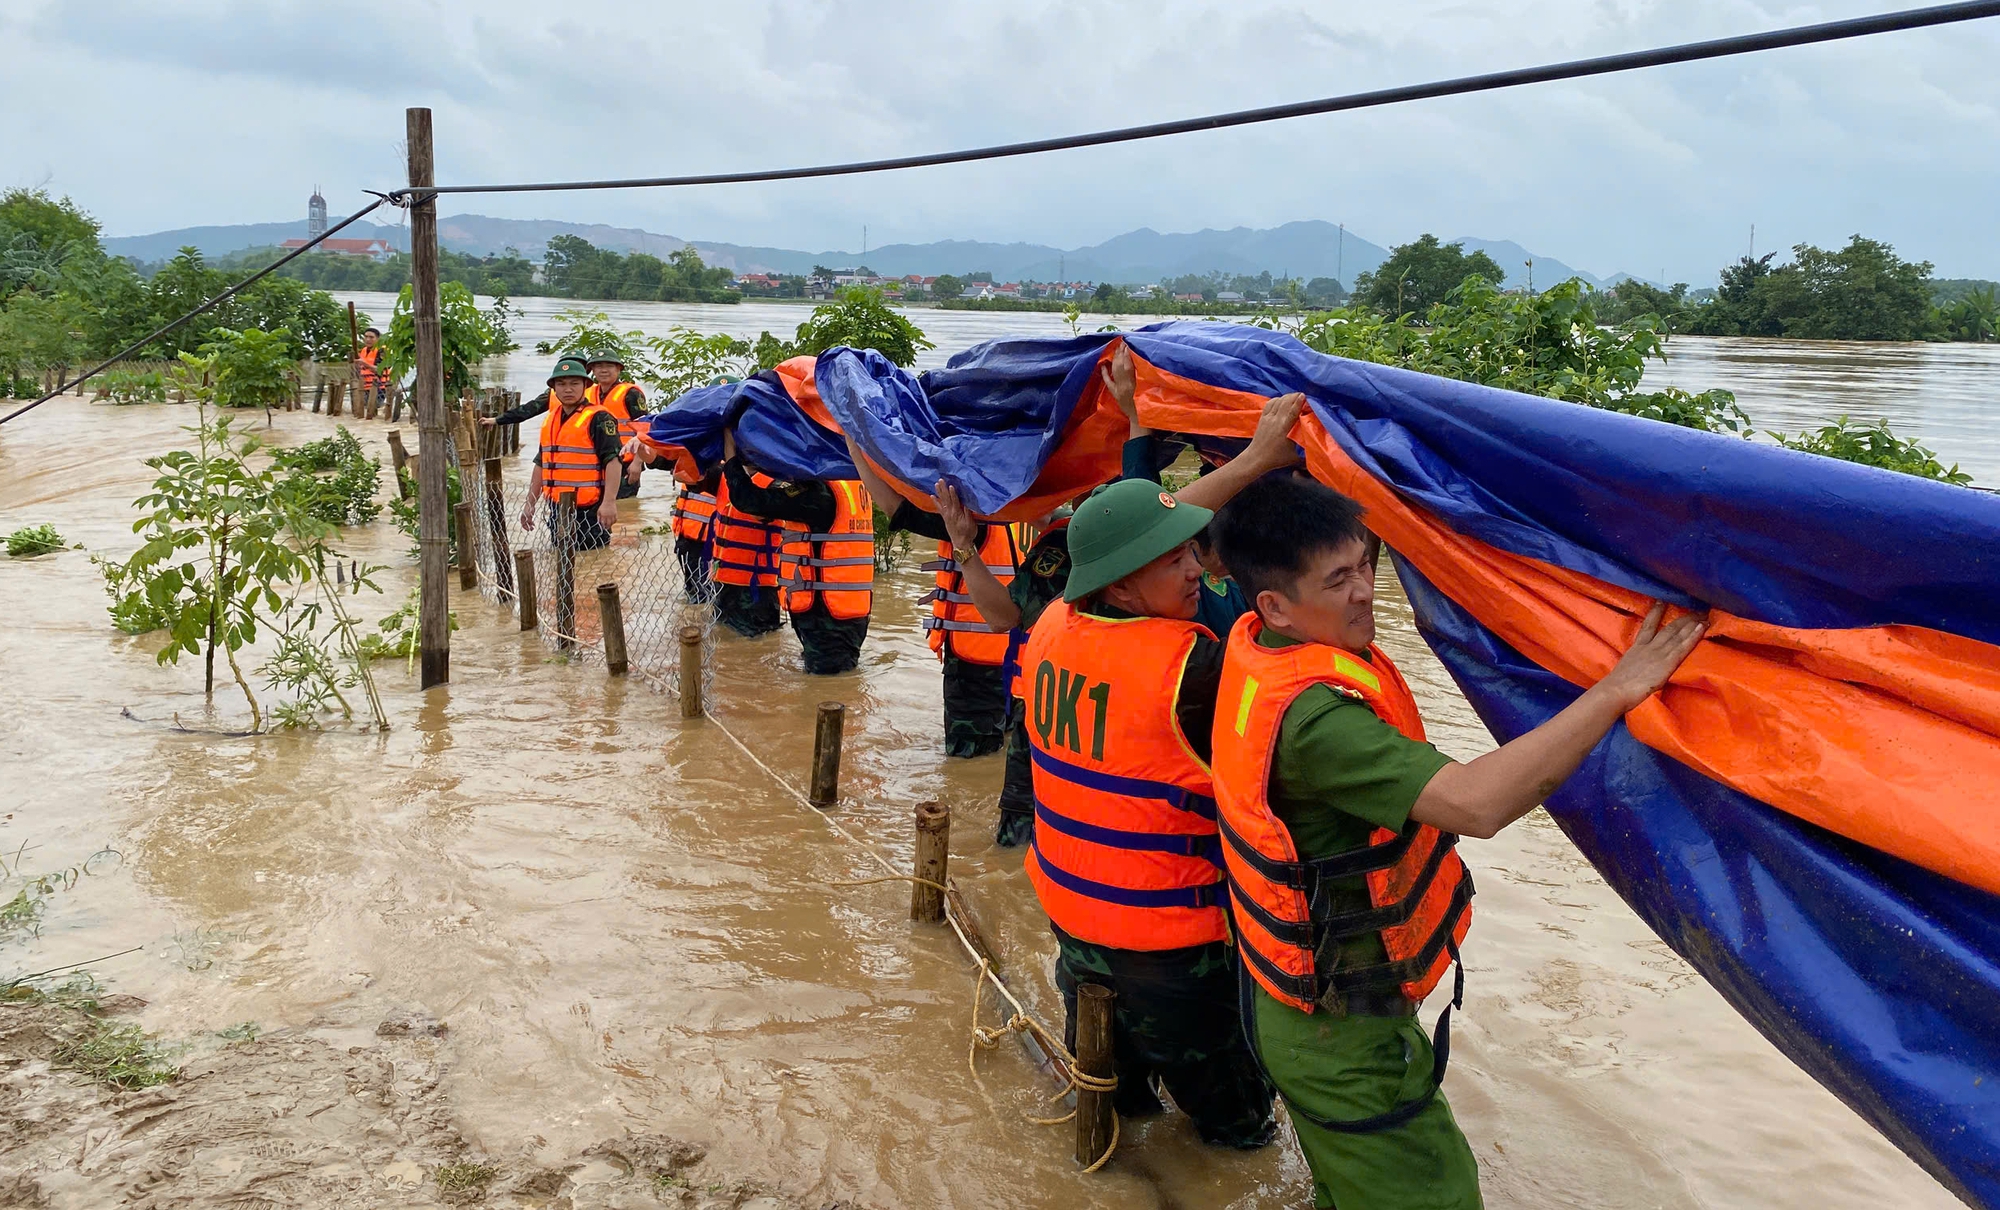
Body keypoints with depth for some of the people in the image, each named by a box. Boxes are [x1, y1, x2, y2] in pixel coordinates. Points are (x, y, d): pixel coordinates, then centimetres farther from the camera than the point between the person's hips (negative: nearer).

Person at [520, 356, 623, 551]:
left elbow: (612, 460, -17)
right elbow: (541, 464, 22)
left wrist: (609, 502, -26)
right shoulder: (550, 419, 15)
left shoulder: (598, 418, -9)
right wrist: (530, 505, 20)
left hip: (590, 512, -8)